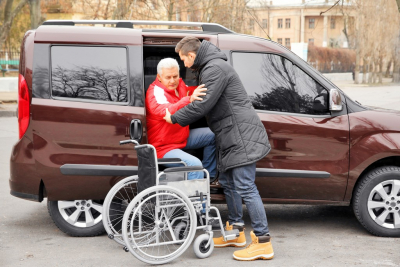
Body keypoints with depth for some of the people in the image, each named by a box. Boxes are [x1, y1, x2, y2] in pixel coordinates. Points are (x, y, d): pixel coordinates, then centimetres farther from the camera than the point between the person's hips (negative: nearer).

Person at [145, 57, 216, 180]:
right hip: (164, 147, -9)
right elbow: (168, 112, -43)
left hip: (182, 138, 9)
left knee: (213, 135, 7)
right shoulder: (155, 93, -23)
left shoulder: (179, 84, 1)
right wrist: (190, 99, -58)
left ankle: (208, 175, 17)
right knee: (194, 164, -29)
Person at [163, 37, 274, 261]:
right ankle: (236, 231, 29)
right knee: (228, 182, 18)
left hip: (241, 134, -11)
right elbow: (204, 102, 23)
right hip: (232, 136, 11)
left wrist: (174, 118, -8)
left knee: (245, 187, -12)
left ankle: (263, 243, -9)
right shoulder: (208, 68, 20)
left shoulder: (215, 69, -14)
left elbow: (203, 105, -19)